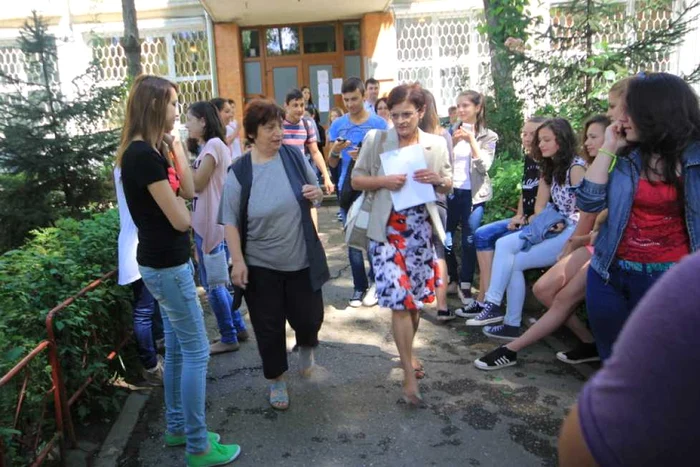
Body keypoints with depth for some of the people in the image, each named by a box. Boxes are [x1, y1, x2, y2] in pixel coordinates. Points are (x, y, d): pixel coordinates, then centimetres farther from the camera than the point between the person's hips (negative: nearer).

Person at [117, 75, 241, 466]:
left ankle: (177, 428, 33)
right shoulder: (143, 155, -21)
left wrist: (175, 145, 2)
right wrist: (181, 206, 2)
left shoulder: (151, 150, 9)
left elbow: (189, 189, 6)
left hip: (166, 261, 10)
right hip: (167, 265, -10)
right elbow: (181, 220, -21)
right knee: (196, 351, -1)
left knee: (178, 348, 18)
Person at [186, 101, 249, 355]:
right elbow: (196, 185, 11)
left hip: (212, 224, -10)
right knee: (215, 281, 16)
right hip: (206, 223, 10)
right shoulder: (208, 147, 17)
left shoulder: (214, 144, -12)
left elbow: (197, 183, -17)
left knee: (213, 284, 1)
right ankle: (238, 328, 28)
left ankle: (229, 338, 13)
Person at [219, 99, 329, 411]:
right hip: (260, 265, -1)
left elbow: (315, 190, 10)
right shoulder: (239, 172, -10)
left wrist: (317, 193, -14)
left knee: (309, 317, 10)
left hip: (302, 260, 2)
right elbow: (230, 221, -8)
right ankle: (277, 380, 35)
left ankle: (306, 347, 47)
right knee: (269, 326, 11)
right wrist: (238, 261, -13)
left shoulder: (294, 156, -4)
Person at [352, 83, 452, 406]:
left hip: (422, 229, 3)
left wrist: (437, 179, -11)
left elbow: (448, 186, 12)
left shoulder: (436, 144, 4)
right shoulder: (376, 140, -3)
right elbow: (356, 180, 1)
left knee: (416, 298, 14)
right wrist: (383, 181, -18)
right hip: (389, 230, -3)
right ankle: (409, 375, 4)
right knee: (400, 300, -7)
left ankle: (407, 352, 39)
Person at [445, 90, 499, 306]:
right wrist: (453, 142, -13)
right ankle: (452, 278, 25)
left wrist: (471, 140, -15)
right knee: (444, 238, 4)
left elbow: (484, 166, -8)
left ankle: (465, 285, 10)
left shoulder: (488, 136, 2)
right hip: (450, 191, 2)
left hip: (473, 194, -2)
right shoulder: (451, 131, 8)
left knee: (469, 241, -1)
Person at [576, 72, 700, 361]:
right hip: (609, 275, 3)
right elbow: (589, 203, -7)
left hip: (668, 282, -3)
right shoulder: (625, 156, 1)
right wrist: (607, 149, -8)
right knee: (612, 359, 18)